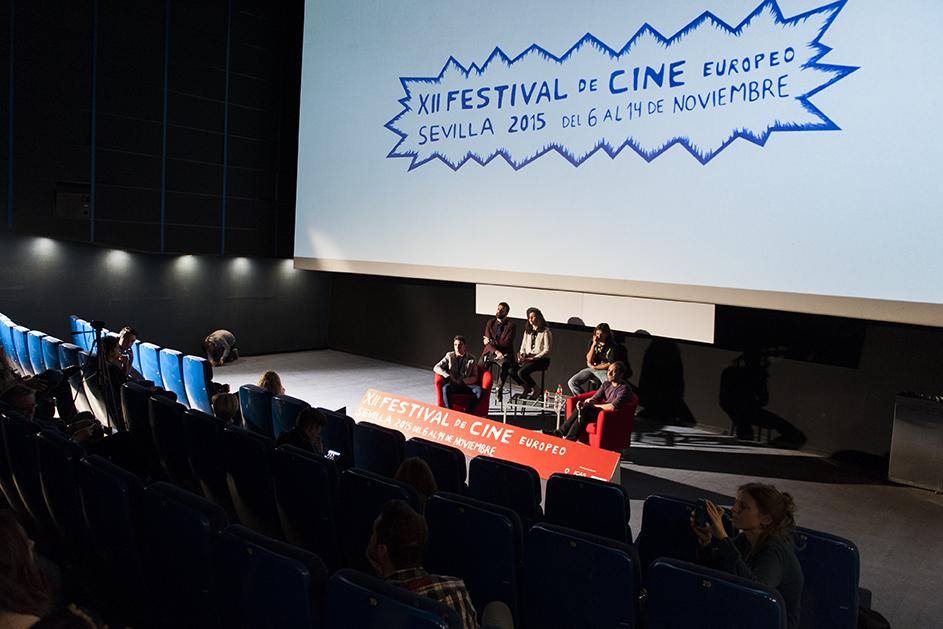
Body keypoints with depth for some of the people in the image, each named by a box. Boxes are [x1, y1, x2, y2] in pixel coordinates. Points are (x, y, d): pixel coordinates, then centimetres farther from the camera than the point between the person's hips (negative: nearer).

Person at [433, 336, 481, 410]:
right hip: (453, 385, -1)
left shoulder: (472, 359, 10)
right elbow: (436, 368, 3)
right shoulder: (449, 356, 11)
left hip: (467, 385, 1)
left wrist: (463, 381, -12)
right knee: (445, 388, -36)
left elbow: (475, 377, 9)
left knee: (479, 390, -31)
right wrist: (448, 376, -12)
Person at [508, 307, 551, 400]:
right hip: (527, 357, 7)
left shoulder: (545, 331, -5)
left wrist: (533, 358, -18)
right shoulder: (527, 330, 17)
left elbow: (546, 350, -9)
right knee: (510, 370, -18)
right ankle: (526, 387, 4)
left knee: (521, 372, -29)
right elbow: (523, 346, 19)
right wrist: (522, 354, -3)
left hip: (541, 359, -6)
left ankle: (537, 390, -5)